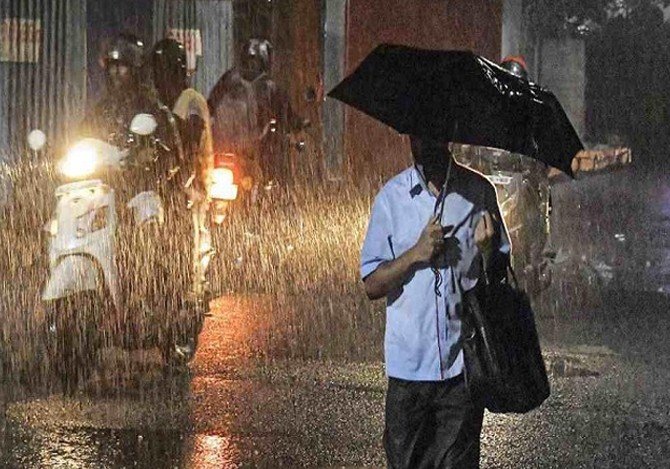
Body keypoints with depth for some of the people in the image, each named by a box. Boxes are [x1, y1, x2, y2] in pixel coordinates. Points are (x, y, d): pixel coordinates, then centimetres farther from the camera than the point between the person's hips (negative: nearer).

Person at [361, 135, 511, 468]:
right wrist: (416, 254, -13)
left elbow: (500, 275, 8)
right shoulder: (391, 197, 2)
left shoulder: (478, 192, 3)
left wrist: (487, 250, -13)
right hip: (409, 363, 0)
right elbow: (371, 285, 2)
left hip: (463, 364, 0)